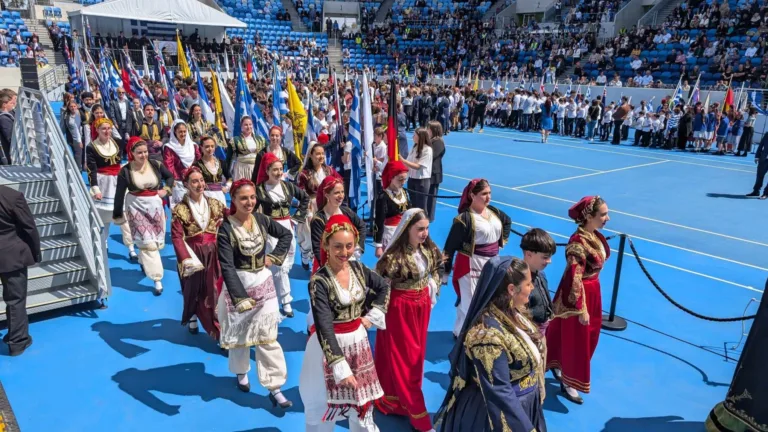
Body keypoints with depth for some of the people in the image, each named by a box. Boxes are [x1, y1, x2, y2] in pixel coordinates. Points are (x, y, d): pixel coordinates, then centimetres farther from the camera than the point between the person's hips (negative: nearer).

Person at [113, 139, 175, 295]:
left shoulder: (155, 165, -4)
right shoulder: (125, 171, -10)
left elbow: (170, 176, 14)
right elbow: (119, 194, -4)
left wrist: (166, 189, -3)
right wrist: (117, 214, 0)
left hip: (155, 205, 4)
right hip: (136, 206, -3)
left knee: (157, 240, 13)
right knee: (147, 241, -8)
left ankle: (143, 261, 45)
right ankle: (157, 279, -5)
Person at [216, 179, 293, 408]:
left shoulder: (261, 220, -4)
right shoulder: (226, 228, -17)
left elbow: (286, 234, 12)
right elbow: (227, 267, -23)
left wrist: (275, 257, -1)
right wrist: (240, 297, -29)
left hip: (263, 283, 3)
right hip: (238, 285, -2)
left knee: (267, 337, 3)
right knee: (239, 334, 17)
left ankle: (275, 388, 11)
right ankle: (241, 372, 45)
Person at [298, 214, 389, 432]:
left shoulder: (358, 268, -6)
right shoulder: (319, 281, -23)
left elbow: (384, 287, 11)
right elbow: (324, 327, -28)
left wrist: (372, 316, 1)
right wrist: (340, 367, -33)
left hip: (358, 341, 5)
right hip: (331, 344, -5)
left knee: (362, 400, 22)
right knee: (324, 403, 12)